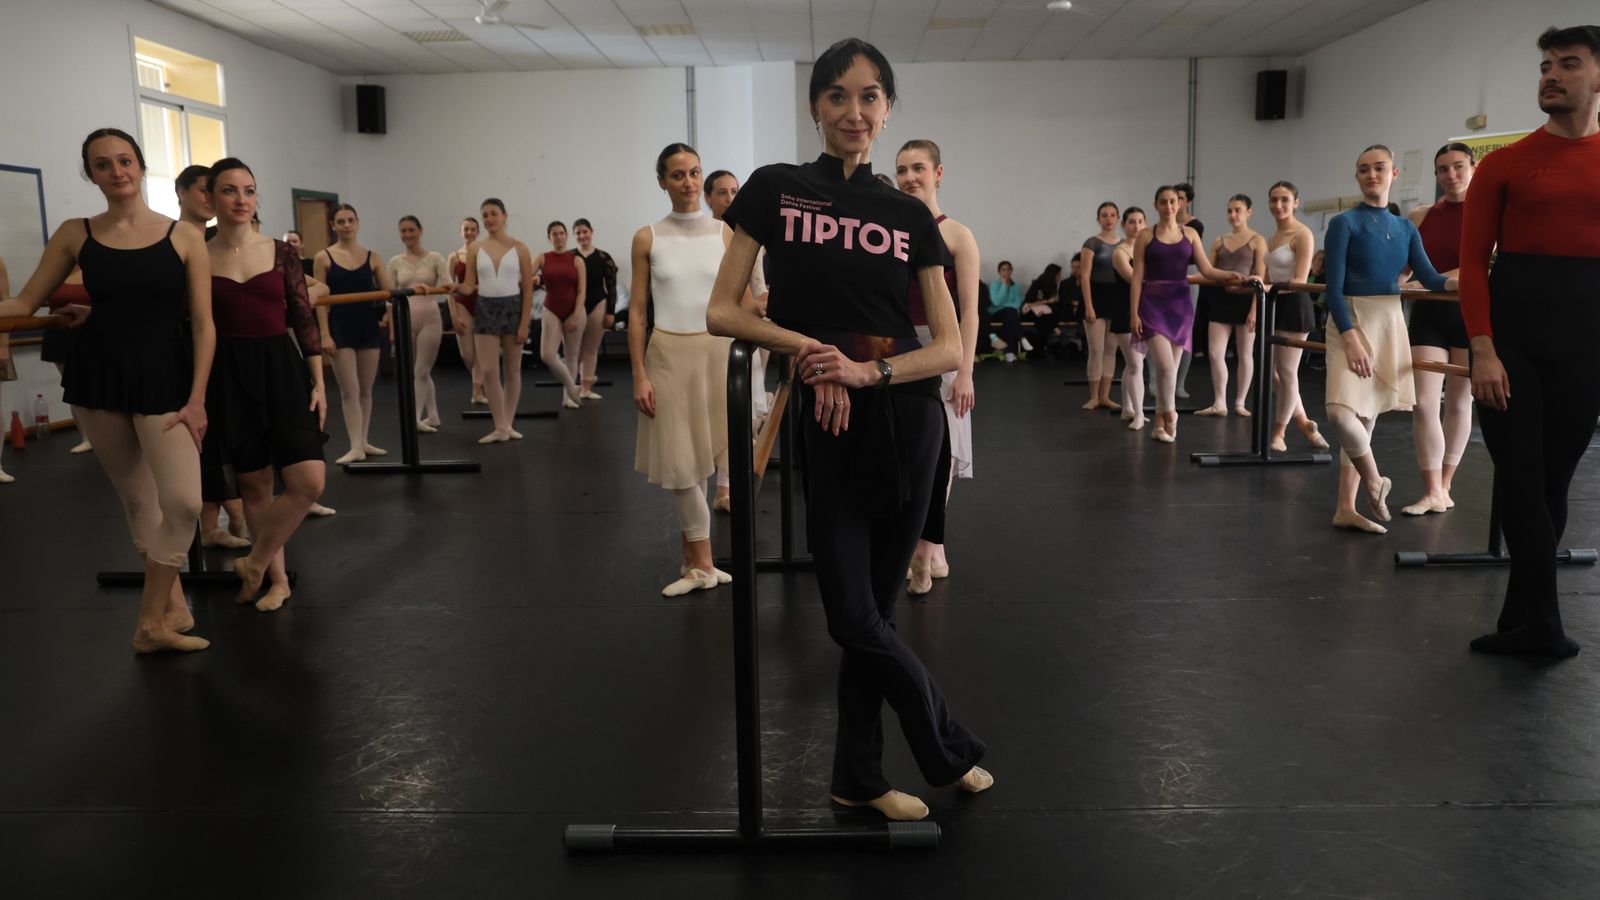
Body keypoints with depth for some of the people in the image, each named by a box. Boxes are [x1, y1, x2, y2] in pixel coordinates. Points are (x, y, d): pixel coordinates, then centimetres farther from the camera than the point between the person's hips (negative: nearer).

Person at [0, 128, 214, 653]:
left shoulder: (184, 236, -3)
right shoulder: (75, 234, 3)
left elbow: (203, 324, -4)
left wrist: (197, 399, -9)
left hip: (165, 379, -2)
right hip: (97, 378, 2)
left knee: (183, 502, -11)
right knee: (137, 499, 10)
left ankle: (152, 623, 5)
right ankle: (171, 600, 26)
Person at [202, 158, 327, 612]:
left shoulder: (281, 253, 2)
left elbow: (305, 320, 4)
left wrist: (318, 383, 1)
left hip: (282, 369, 1)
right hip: (229, 378, 0)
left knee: (309, 482, -10)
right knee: (254, 485, 7)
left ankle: (254, 562, 11)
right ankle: (277, 577, 23)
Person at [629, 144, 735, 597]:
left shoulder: (724, 233, 4)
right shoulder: (647, 238, 2)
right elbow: (638, 312, 2)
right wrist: (639, 375, -3)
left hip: (717, 349, 1)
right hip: (669, 354, 0)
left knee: (702, 456, 5)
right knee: (680, 459, 1)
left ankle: (690, 557, 17)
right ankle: (702, 563, 12)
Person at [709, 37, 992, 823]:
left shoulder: (910, 216, 6)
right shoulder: (774, 190, 2)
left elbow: (951, 348, 1)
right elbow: (720, 312, -2)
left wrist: (868, 370, -16)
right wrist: (807, 345, -17)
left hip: (904, 417, 2)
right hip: (823, 419, -1)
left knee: (875, 610, 9)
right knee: (854, 618, 0)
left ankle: (858, 776, 27)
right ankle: (955, 750, 24)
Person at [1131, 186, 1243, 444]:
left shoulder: (1190, 234, 8)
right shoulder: (1145, 236, 0)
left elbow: (1207, 269, 3)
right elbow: (1137, 277, -2)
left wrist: (1230, 275, -16)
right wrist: (1134, 313, -9)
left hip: (1180, 303, 3)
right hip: (1153, 303, -3)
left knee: (1172, 366, 5)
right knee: (1166, 365, -15)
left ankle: (1160, 422, 15)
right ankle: (1170, 415, 6)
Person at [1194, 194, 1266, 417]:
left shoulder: (1257, 241, -2)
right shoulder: (1219, 241, 11)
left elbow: (1260, 278, -7)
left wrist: (1255, 308, -15)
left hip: (1244, 300, -4)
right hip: (1221, 299, 4)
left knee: (1244, 354, 5)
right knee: (1215, 354, -3)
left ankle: (1240, 403, 14)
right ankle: (1219, 403, 4)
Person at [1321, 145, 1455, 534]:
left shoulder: (1406, 228, 11)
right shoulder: (1345, 223, -5)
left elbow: (1428, 277, 5)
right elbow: (1334, 288, -11)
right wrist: (1351, 339, -20)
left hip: (1391, 325, 5)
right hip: (1352, 322, -5)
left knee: (1366, 418, 7)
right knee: (1341, 412, -22)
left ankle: (1346, 509, 13)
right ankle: (1374, 480, 5)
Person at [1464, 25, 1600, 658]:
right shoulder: (1504, 166, 3)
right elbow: (1473, 261, -3)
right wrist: (1483, 349, -13)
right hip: (1511, 334, -1)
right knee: (1521, 479, -2)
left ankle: (1520, 621, 18)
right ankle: (1541, 625, 6)